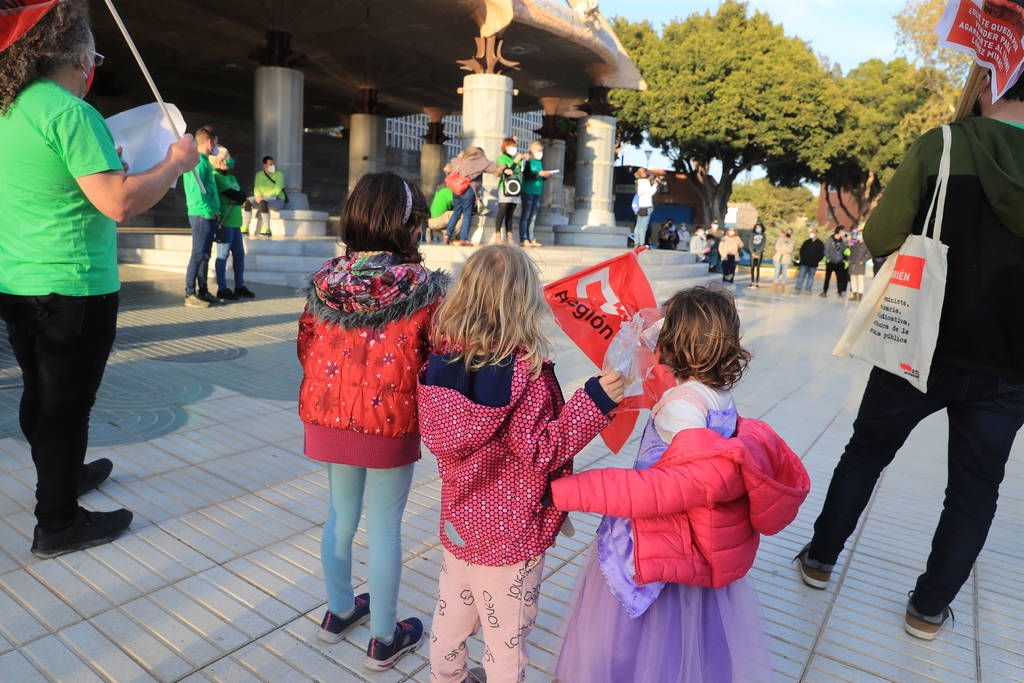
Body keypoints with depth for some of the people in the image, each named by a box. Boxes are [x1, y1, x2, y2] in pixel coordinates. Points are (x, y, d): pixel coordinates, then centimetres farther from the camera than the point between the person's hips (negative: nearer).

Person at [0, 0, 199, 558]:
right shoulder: (71, 112, -17)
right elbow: (118, 204, -24)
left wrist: (102, 158, 26)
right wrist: (176, 162, -12)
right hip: (73, 286, -8)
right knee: (66, 403, 2)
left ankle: (64, 474, 42)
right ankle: (58, 524, 15)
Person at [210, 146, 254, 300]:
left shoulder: (231, 177, 19)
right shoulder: (216, 177, -8)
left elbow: (242, 197, 8)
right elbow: (235, 196, -15)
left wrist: (236, 197, -10)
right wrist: (237, 196, 3)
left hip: (235, 222, 9)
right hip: (224, 222, -9)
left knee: (239, 254, 10)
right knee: (223, 255, -3)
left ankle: (240, 287, 18)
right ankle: (222, 289, 2)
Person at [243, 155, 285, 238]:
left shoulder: (279, 174, -3)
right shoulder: (259, 175, 12)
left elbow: (277, 190, -14)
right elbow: (257, 188, 5)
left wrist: (264, 196, -21)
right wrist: (258, 196, -19)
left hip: (277, 200, -6)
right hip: (262, 199, 6)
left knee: (263, 202, -36)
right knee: (247, 202, -16)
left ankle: (266, 231, -37)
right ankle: (244, 229, -18)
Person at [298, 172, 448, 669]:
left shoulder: (325, 280, -4)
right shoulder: (423, 288, -17)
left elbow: (307, 349, 4)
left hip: (330, 418, 5)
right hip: (391, 424, -4)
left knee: (341, 515, 22)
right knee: (384, 527, 10)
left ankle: (339, 611, 43)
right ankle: (384, 639, 28)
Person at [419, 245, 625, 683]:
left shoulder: (442, 356, -9)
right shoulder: (526, 368, -26)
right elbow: (540, 451, -24)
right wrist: (594, 401, -25)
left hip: (458, 521, 6)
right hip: (510, 534, -6)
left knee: (450, 618, 26)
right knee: (506, 638, 16)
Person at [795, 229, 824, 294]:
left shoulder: (820, 244, 2)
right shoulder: (807, 242, 6)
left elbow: (822, 254, 3)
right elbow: (801, 250, 12)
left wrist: (817, 260, -3)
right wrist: (802, 258, 2)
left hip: (813, 264, -1)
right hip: (804, 263, 1)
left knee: (811, 277, 7)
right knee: (801, 276, -2)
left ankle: (808, 290, 12)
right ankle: (798, 289, 0)